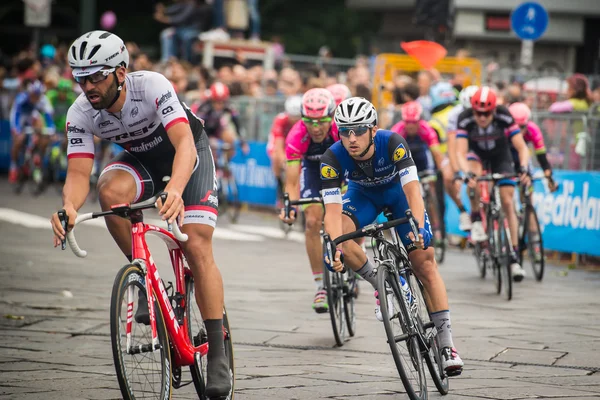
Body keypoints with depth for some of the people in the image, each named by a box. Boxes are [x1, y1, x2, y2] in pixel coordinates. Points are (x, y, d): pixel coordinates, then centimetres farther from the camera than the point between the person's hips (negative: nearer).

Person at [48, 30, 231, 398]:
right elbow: (79, 174, -26)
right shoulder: (81, 114, -22)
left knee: (197, 248, -16)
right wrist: (69, 207, -50)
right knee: (110, 190, -32)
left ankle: (218, 355, -9)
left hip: (188, 154, -3)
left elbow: (184, 144, -46)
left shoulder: (152, 86, -35)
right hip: (142, 159, 4)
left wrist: (174, 190, -65)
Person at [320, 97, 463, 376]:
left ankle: (446, 344, -7)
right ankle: (380, 285, -5)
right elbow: (333, 210, -36)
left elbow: (412, 189, -44)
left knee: (425, 263, -11)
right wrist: (335, 247, -54)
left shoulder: (392, 143, -36)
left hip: (398, 190, -2)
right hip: (363, 195, 2)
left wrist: (419, 229, -60)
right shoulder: (333, 158, -32)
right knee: (338, 233, -30)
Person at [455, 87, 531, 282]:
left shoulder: (504, 117, -30)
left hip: (501, 158, 0)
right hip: (478, 156, 0)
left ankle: (514, 258, -5)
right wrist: (466, 173, -51)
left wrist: (524, 168, -47)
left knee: (508, 203, -9)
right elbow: (461, 152, -34)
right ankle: (476, 220, -18)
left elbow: (521, 147, -30)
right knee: (474, 174, -36)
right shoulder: (465, 119, -30)